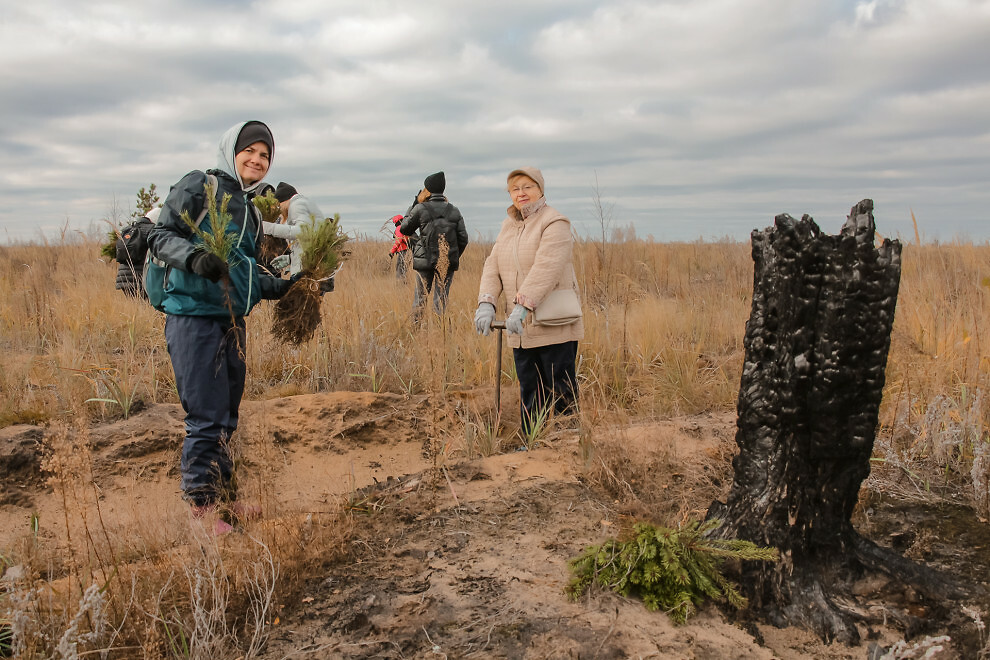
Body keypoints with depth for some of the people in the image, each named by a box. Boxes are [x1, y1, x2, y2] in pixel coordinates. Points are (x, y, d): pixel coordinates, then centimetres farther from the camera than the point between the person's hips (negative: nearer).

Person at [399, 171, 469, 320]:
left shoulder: (421, 209, -5)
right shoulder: (454, 211, 4)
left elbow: (404, 229, 7)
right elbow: (463, 238, 4)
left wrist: (414, 205, 12)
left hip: (425, 260, -2)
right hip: (448, 262, 2)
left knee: (420, 298, 7)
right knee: (442, 298, 6)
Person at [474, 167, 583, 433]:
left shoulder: (555, 223, -9)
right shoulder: (508, 225, 15)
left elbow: (546, 269, -23)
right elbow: (493, 266, 6)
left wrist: (523, 305, -32)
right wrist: (487, 302, -10)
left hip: (555, 328, -7)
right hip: (522, 330, 7)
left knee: (560, 392, 0)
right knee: (529, 391, 13)